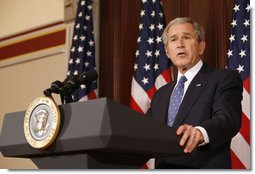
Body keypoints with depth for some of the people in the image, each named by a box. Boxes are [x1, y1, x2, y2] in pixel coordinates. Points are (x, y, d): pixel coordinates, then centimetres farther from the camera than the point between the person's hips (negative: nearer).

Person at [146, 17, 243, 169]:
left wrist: (200, 132, -37)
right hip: (163, 168, 5)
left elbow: (229, 118, -18)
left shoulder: (225, 79, -1)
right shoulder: (160, 95, 18)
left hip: (205, 167, -5)